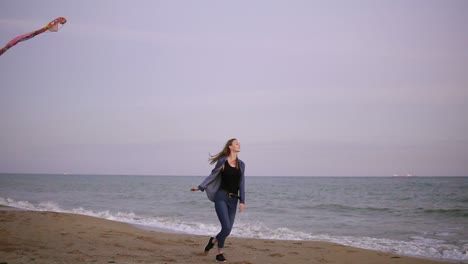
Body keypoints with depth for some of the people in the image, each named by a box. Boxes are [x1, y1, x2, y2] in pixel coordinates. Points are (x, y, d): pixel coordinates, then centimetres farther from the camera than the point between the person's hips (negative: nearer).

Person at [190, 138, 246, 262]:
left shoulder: (241, 164, 10)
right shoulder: (222, 161, -1)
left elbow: (241, 183, 10)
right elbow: (212, 175, 5)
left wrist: (242, 201, 4)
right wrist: (200, 187, -4)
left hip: (233, 200, 5)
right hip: (221, 197, -4)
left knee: (228, 229, 4)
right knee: (226, 227, -12)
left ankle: (213, 240, 35)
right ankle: (220, 253, 10)